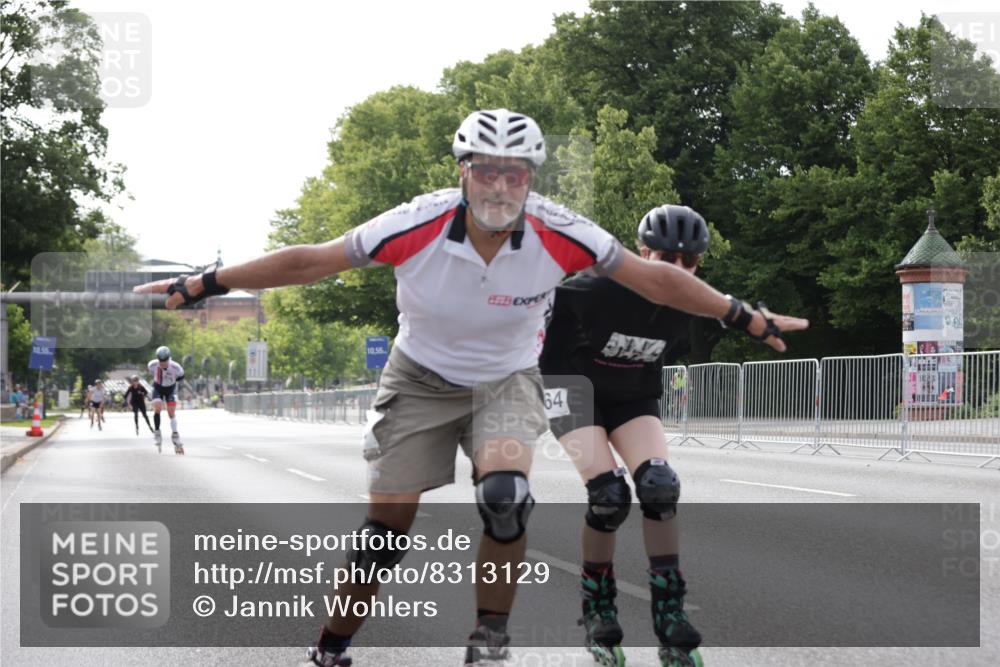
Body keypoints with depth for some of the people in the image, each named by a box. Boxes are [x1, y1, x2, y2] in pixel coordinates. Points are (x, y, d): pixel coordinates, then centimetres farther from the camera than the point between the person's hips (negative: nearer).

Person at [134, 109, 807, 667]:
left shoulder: (558, 233, -24)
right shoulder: (418, 226, -27)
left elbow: (655, 278, -13)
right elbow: (306, 261, -19)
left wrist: (748, 318, -9)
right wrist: (201, 286, -18)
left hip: (507, 378, 0)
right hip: (423, 378, 0)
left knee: (506, 492, -28)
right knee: (387, 524, -3)